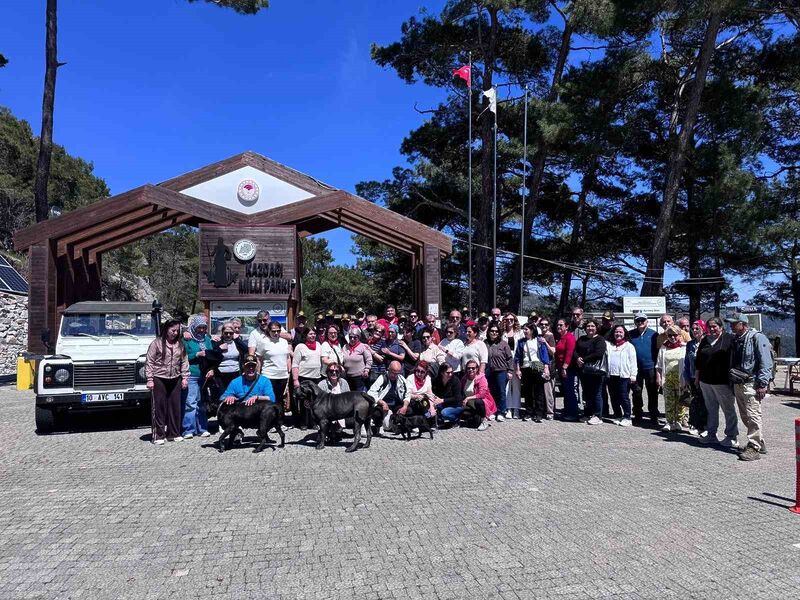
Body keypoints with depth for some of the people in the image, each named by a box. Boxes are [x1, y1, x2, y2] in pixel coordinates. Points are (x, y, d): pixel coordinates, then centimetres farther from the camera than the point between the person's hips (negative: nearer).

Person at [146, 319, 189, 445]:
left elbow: (184, 362, 12)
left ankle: (174, 433, 17)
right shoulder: (156, 343, -4)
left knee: (175, 406, 7)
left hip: (175, 379, 4)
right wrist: (150, 379, -9)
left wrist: (185, 377, 6)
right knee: (159, 407, 0)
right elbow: (149, 362, -4)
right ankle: (158, 435, 6)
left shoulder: (180, 345, 8)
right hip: (159, 379, -4)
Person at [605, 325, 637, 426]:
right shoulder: (609, 345, 15)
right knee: (614, 398, 8)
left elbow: (633, 361, 1)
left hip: (623, 376, -4)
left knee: (624, 397, -5)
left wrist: (633, 375, -5)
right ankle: (618, 416, 18)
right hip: (611, 375, 4)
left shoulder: (629, 346, 5)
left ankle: (627, 417, 2)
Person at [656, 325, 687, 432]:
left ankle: (679, 421, 10)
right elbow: (659, 365, 12)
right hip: (668, 378, 3)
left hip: (680, 378, -3)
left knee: (681, 401, 1)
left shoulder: (684, 347, 2)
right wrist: (658, 378, 5)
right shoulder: (664, 348, 11)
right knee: (669, 400, 5)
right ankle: (669, 422, 12)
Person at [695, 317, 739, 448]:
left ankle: (732, 438, 13)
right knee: (711, 409, 15)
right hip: (706, 381, 6)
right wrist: (697, 377, 18)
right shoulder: (705, 340, 12)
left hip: (723, 382, -6)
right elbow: (698, 360, 18)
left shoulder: (729, 339, -5)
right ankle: (711, 434, 25)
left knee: (729, 410, 4)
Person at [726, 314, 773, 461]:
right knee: (745, 416, 13)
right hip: (737, 384, 9)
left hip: (751, 384, -9)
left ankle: (754, 448, -2)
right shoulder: (736, 339, 16)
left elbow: (766, 362, -14)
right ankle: (760, 443, 26)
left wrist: (762, 384, -19)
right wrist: (732, 382, 18)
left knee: (752, 416, -8)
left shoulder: (757, 337, -9)